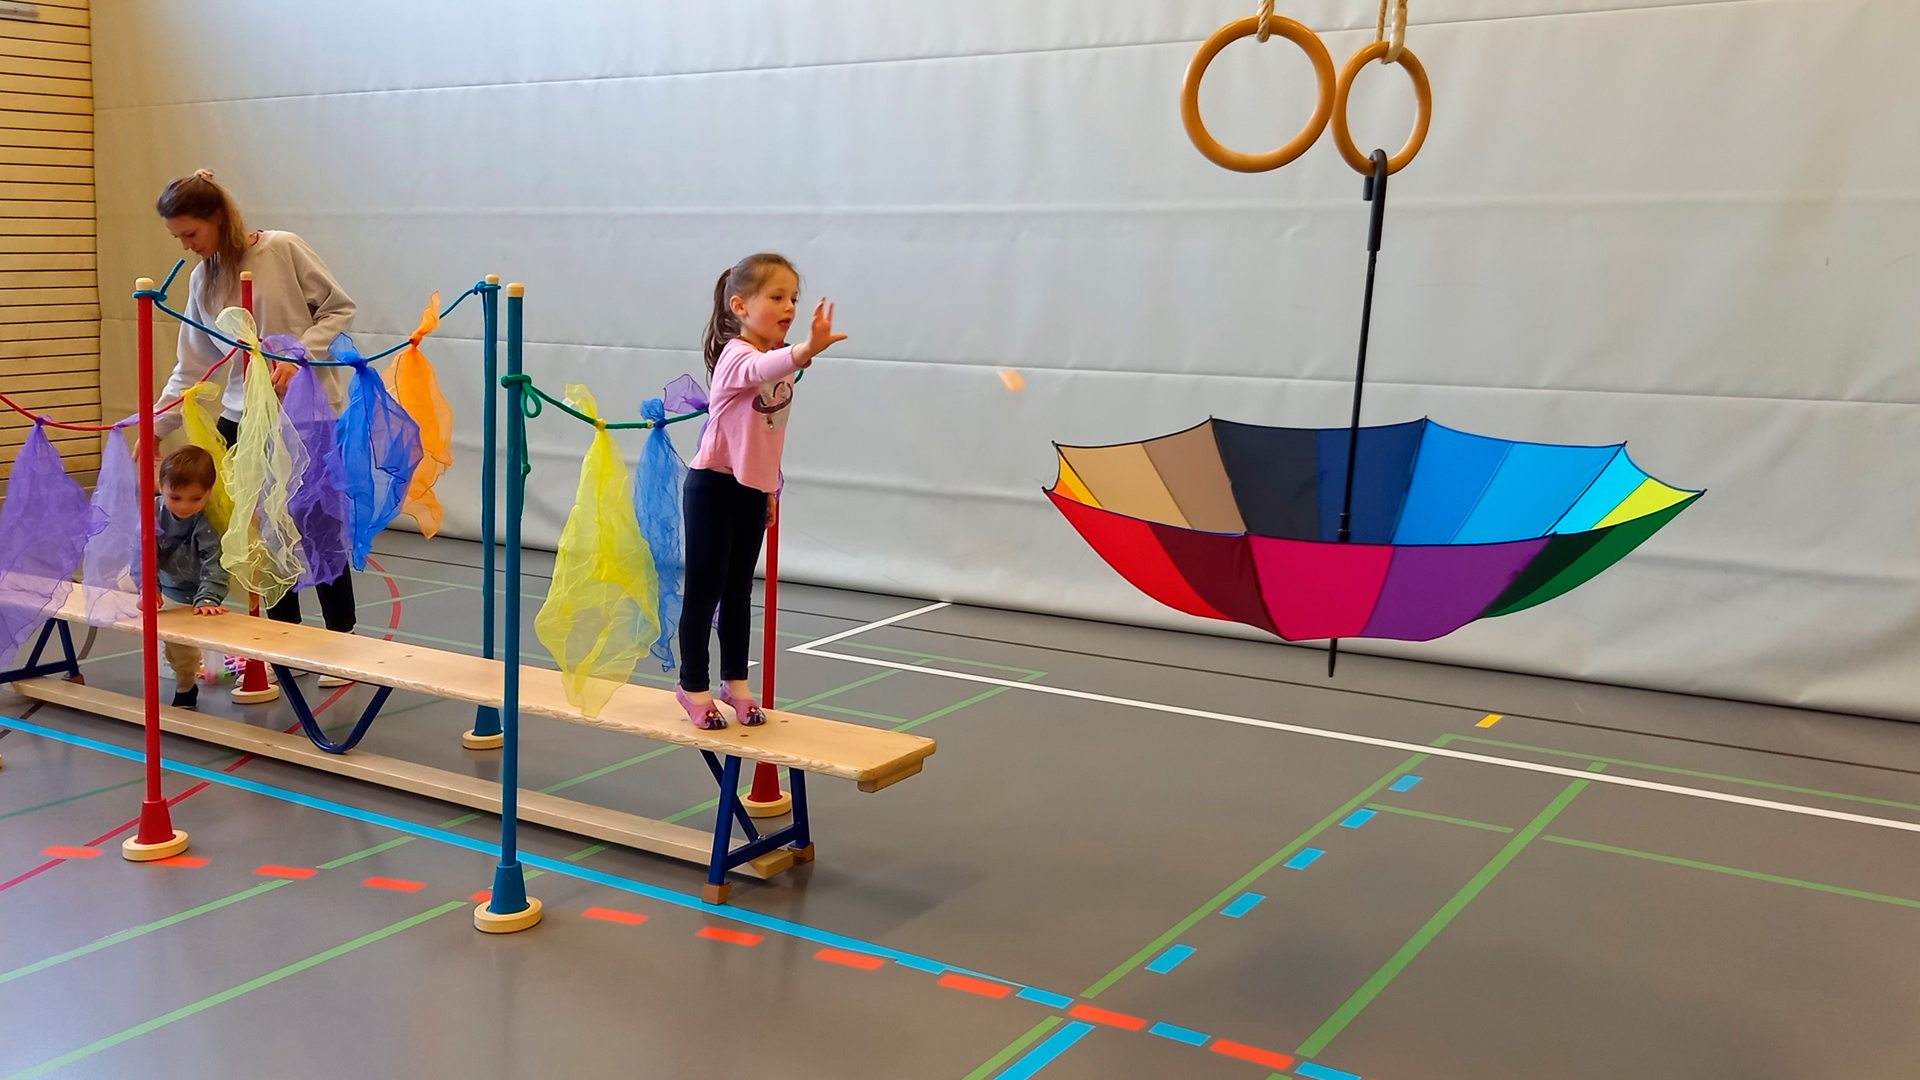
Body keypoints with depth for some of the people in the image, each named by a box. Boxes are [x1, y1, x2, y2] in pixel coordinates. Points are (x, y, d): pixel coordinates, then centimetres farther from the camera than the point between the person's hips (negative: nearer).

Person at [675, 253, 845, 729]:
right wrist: (806, 350, -65)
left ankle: (735, 681, 26)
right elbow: (762, 369, -46)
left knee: (739, 589, 15)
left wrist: (771, 487, 20)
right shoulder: (737, 355, -20)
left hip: (753, 488, 7)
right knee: (704, 589, 2)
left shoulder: (777, 359, 6)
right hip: (715, 485, -7)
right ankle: (694, 686, 15)